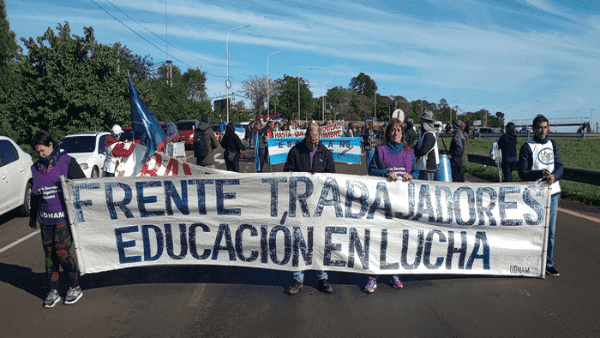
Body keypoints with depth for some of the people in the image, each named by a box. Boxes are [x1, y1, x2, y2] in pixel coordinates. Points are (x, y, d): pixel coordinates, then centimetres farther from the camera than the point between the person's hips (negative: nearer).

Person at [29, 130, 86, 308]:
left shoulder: (67, 162, -5)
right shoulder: (36, 167, 11)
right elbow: (34, 194, 21)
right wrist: (33, 215, 24)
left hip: (65, 217, -5)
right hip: (46, 218, 5)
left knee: (62, 253, -6)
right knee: (49, 254, 7)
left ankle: (75, 287, 13)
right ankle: (53, 292, 20)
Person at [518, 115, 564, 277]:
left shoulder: (552, 144, 11)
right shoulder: (527, 147, -4)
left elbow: (560, 165, 6)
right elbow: (523, 173, -8)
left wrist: (554, 176, -15)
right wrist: (541, 173, -23)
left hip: (553, 192, 4)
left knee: (550, 230, 9)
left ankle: (548, 263, 19)